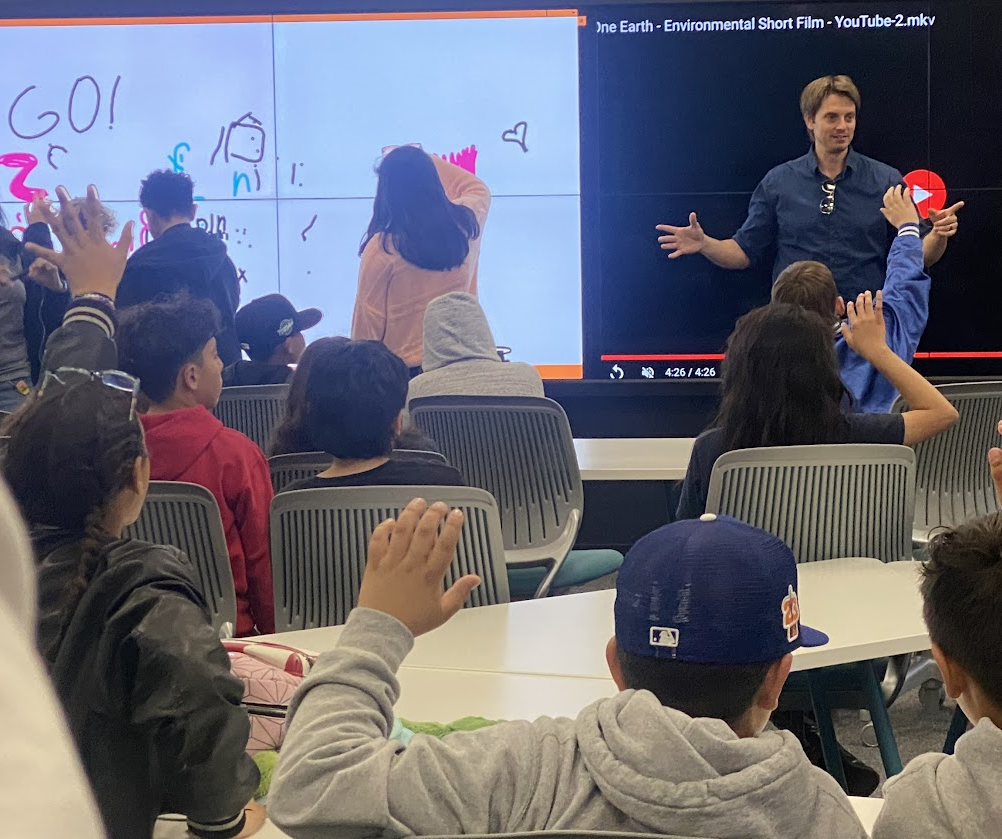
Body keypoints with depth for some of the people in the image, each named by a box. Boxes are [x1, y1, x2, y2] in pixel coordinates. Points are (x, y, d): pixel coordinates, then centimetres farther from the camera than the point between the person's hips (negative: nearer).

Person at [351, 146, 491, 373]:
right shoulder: (464, 226, -2)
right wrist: (424, 161, 29)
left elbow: (368, 320, -7)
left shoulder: (381, 248, -14)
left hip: (400, 370, -4)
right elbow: (477, 188, 22)